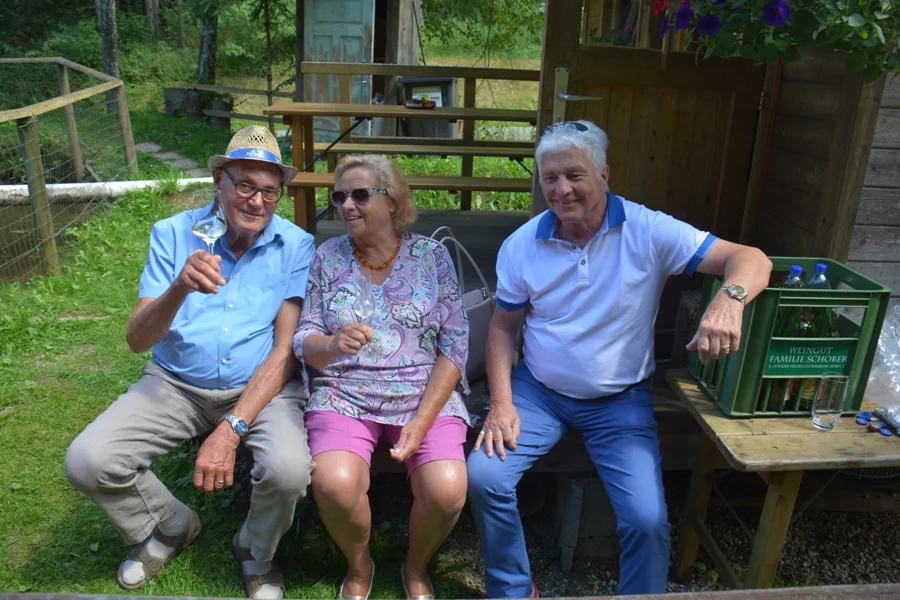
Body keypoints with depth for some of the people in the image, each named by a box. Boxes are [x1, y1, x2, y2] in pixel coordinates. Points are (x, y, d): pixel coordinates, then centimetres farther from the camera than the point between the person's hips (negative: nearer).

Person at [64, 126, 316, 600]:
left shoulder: (295, 246, -8)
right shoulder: (174, 234, -3)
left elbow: (285, 349, -13)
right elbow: (136, 340, -9)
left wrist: (231, 430, -22)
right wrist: (180, 288, -31)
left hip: (261, 385, -2)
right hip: (175, 384, 3)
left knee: (289, 469, -29)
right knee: (87, 461, -15)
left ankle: (257, 553, 9)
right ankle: (171, 527, 18)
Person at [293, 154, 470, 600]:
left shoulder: (432, 255, 2)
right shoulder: (327, 257, 6)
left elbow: (455, 344, -3)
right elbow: (303, 341, 4)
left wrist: (422, 420, -13)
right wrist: (333, 344, -21)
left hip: (427, 395, 0)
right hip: (344, 395, 1)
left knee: (447, 490, -25)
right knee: (334, 483, -28)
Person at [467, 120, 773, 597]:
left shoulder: (649, 232, -12)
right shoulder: (521, 245, -4)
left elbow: (751, 260, -14)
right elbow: (503, 327, 4)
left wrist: (728, 299, -39)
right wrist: (501, 404, -9)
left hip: (620, 400, -1)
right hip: (538, 391, 2)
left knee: (648, 520, -16)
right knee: (484, 477, -16)